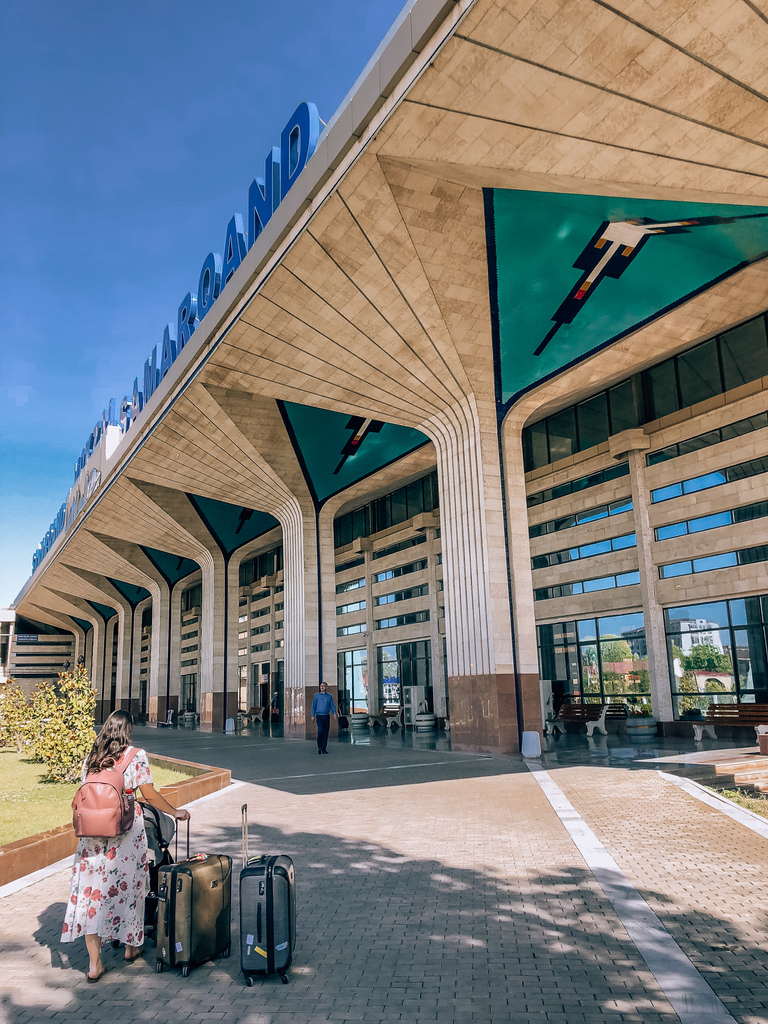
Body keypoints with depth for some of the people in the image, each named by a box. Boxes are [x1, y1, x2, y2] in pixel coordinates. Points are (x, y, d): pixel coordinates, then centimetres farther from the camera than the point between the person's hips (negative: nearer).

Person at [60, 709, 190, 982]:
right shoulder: (136, 756, -5)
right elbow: (149, 795, -4)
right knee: (127, 886, 13)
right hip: (125, 831, -3)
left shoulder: (91, 758, 6)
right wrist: (176, 813, 8)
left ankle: (94, 963, 7)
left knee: (91, 890, 7)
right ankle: (131, 946, 29)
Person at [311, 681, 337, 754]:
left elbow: (332, 705, 6)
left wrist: (334, 713, -9)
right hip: (319, 716, -2)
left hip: (327, 716, 2)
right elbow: (313, 706, 5)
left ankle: (324, 749, 8)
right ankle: (319, 747, 0)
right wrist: (313, 716, -1)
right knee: (320, 731, -15)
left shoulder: (329, 696, 8)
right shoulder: (317, 696, 4)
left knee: (325, 732, 2)